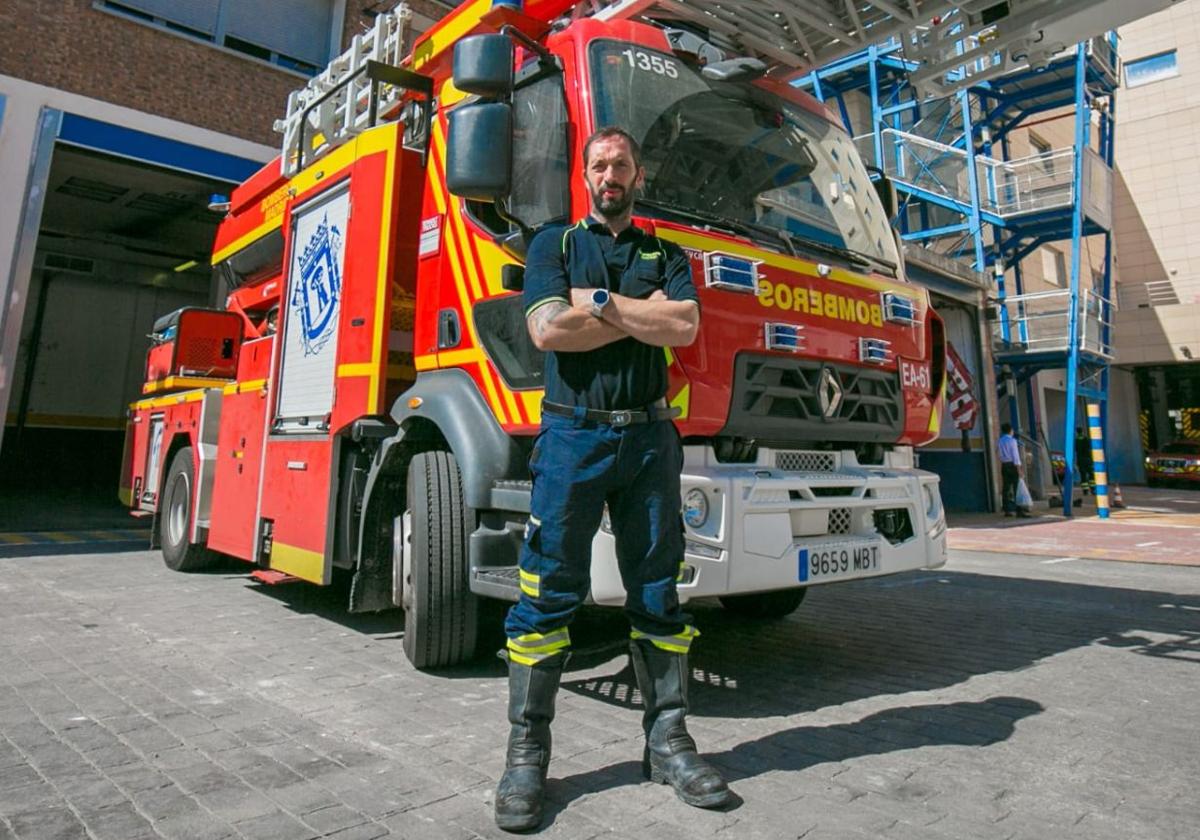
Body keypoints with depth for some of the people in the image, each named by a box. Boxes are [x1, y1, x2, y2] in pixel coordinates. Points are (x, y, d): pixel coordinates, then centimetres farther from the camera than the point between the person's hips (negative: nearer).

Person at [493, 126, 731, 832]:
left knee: (658, 593, 7)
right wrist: (644, 312, -3)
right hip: (573, 433, -2)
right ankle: (527, 753, 11)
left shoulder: (666, 255, 17)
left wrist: (599, 301, -4)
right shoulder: (556, 244, 12)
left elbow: (685, 327, -4)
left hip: (649, 437, 2)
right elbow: (549, 330, -7)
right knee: (549, 594, -1)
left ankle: (668, 739, 19)